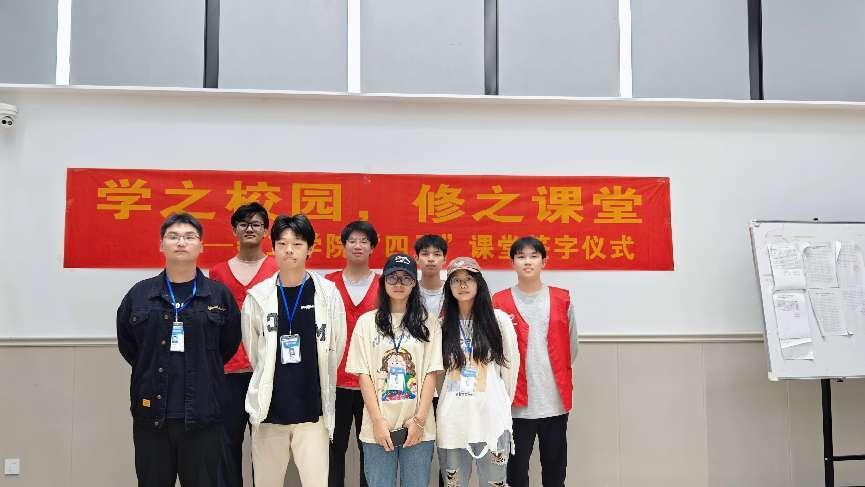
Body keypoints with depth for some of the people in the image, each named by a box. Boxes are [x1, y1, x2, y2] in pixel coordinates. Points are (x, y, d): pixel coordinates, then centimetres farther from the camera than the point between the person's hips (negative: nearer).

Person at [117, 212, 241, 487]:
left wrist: (204, 371, 7)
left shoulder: (219, 295, 2)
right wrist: (151, 371, 10)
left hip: (203, 415, -1)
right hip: (151, 415, 1)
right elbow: (126, 344, 15)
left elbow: (229, 343, 9)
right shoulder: (140, 294, 4)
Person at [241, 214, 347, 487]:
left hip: (312, 412, -1)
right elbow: (253, 352, 11)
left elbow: (335, 350, 7)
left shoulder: (328, 294, -2)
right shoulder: (257, 296, 0)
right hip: (269, 412, 2)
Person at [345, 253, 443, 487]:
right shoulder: (367, 322, 4)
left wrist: (419, 420, -6)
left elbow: (431, 374, 1)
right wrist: (378, 421, -7)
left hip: (418, 427, 0)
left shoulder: (429, 323, 4)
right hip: (377, 427, 0)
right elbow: (363, 375, 1)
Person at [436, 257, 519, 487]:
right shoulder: (443, 324, 5)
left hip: (491, 416, -1)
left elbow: (511, 365, 5)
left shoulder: (499, 319, -1)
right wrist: (448, 401, 12)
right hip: (452, 418, 2)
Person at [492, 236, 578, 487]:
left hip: (555, 400, 2)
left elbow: (571, 346, 12)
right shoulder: (500, 302, -1)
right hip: (517, 402, -2)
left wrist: (557, 374, 12)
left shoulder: (562, 299, 5)